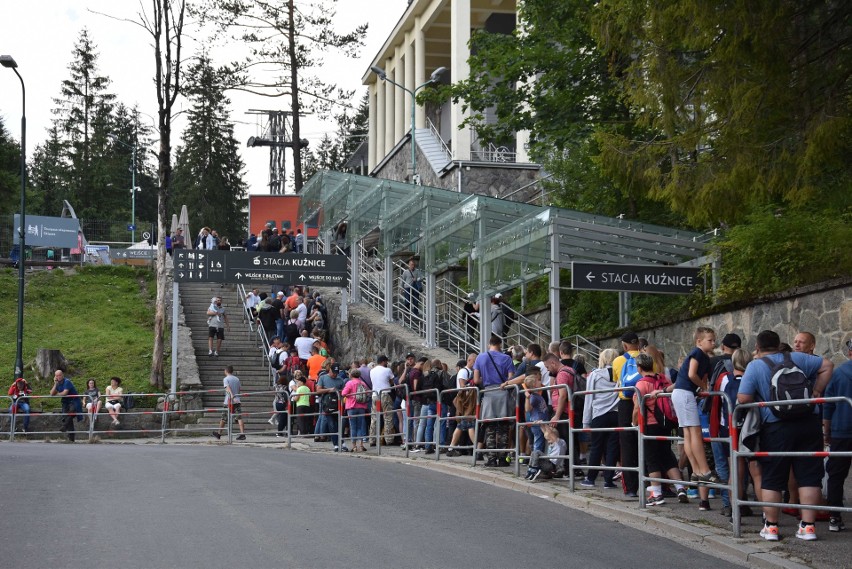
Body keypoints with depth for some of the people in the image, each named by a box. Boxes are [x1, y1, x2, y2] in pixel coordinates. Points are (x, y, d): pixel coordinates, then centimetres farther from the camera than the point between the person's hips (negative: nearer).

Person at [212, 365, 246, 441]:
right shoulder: (237, 379, 11)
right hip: (237, 401, 3)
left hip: (228, 401, -3)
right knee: (239, 418, -5)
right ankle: (242, 434, -17)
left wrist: (232, 395, -34)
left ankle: (218, 434, 23)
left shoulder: (225, 379, -3)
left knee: (223, 418, 10)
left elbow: (228, 388, -20)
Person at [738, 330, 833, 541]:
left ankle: (771, 526, 12)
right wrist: (816, 392, 11)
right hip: (809, 424, 3)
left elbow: (743, 398, -10)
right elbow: (827, 366, 12)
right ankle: (808, 526, 5)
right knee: (809, 476, 7)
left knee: (772, 478, 9)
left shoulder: (755, 367, -2)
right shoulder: (796, 358, 9)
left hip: (776, 427, -2)